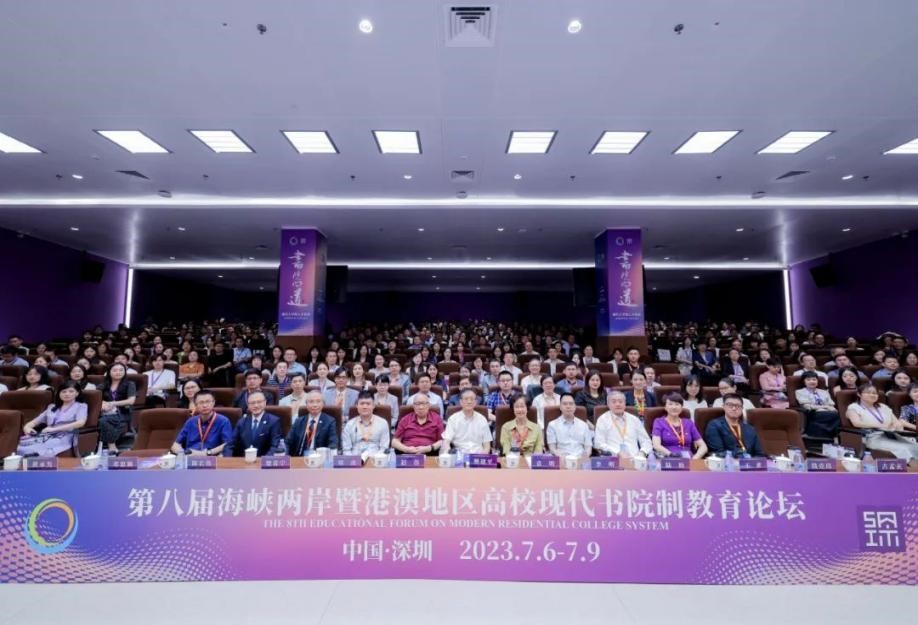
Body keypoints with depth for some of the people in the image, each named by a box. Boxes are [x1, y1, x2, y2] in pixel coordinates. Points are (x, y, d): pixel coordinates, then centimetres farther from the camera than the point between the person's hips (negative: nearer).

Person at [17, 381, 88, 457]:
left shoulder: (81, 406, 10)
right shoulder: (52, 407, 27)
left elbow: (80, 423, -8)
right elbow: (35, 421, 23)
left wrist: (54, 429, -11)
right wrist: (27, 427, 0)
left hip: (63, 438, -5)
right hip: (45, 436, 5)